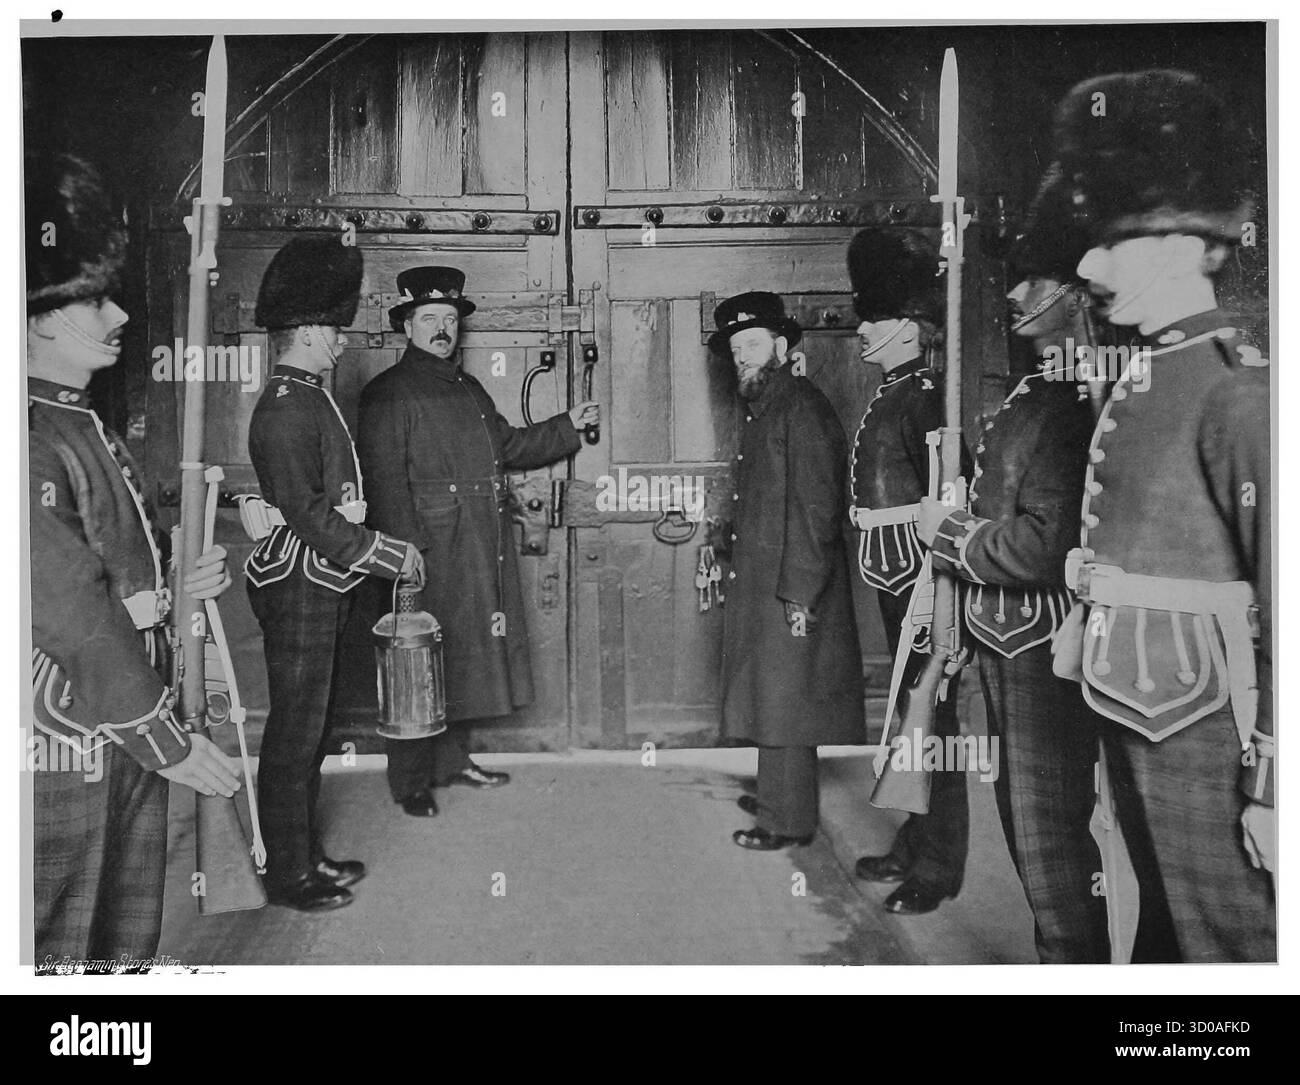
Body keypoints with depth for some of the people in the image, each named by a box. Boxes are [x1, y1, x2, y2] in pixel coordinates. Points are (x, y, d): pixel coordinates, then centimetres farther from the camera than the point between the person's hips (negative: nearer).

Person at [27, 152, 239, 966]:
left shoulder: (85, 423, 12)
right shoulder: (34, 441, -19)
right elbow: (72, 615, -22)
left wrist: (173, 589, 2)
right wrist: (168, 740, -18)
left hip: (126, 728, 9)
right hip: (66, 741, -9)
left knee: (131, 938, 19)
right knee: (57, 949, 6)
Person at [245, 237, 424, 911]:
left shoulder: (309, 397, 14)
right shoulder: (286, 408, -18)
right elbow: (311, 518, -22)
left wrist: (384, 549, 13)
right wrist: (389, 556, -17)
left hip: (320, 585, 10)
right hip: (298, 586, -10)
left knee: (308, 727, 17)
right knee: (295, 730, 0)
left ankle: (306, 854, 29)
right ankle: (289, 874, 13)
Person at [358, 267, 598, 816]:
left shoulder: (469, 390, 19)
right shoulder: (387, 394, -6)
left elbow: (508, 445, 24)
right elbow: (384, 478, -13)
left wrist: (568, 425, 15)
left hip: (482, 553, 8)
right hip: (428, 554, -8)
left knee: (470, 655, 14)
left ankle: (452, 759, 28)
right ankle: (411, 781, 8)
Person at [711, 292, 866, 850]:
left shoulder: (803, 408, -14)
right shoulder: (763, 409, 15)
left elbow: (817, 506, -20)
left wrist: (800, 593, -22)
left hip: (791, 590, -9)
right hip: (759, 585, 9)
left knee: (785, 700, -1)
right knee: (768, 696, 17)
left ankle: (789, 822, 10)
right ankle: (775, 797, 31)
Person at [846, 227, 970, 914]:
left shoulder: (925, 398, -16)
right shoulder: (892, 394, 13)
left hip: (923, 575, -10)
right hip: (894, 576, 10)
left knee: (932, 711, 0)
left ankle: (937, 869, 12)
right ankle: (915, 847, 31)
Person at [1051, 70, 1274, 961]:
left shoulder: (1239, 388, -16)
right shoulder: (1141, 380, 10)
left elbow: (1283, 599, -18)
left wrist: (1271, 783, -18)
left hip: (1200, 726, -8)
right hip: (1131, 713, 8)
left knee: (1230, 946, 6)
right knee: (1166, 927, 22)